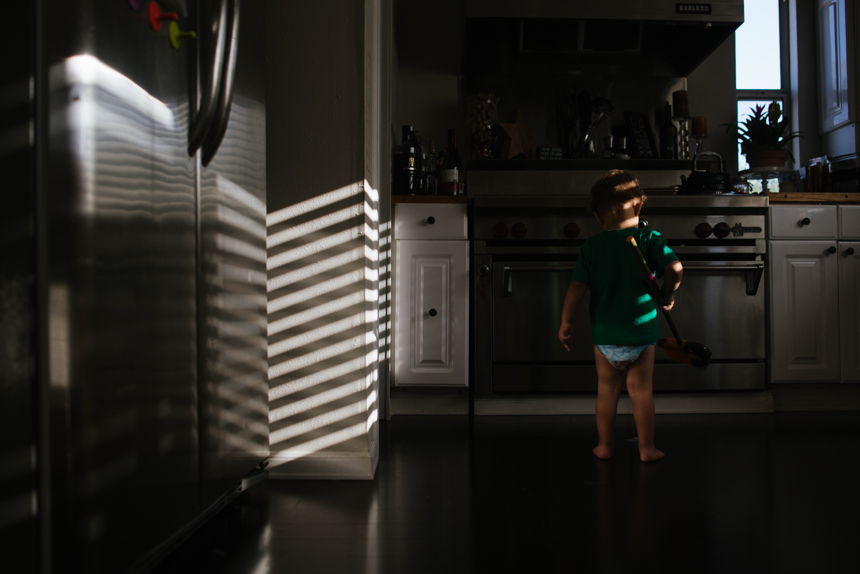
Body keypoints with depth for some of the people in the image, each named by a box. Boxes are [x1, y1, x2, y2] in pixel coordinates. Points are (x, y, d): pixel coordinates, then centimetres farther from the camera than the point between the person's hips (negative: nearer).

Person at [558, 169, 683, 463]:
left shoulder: (591, 246, -1)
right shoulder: (650, 239, -6)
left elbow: (577, 286, -5)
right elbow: (675, 267, -19)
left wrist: (566, 322, 2)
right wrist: (668, 294, -1)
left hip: (603, 335, 2)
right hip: (641, 332, -2)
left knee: (607, 390, 14)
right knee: (641, 390, 8)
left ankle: (605, 445, 23)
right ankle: (646, 448, 16)